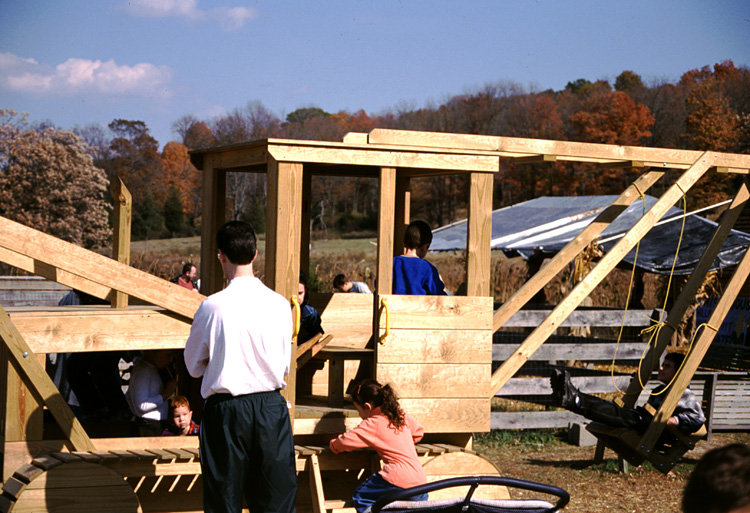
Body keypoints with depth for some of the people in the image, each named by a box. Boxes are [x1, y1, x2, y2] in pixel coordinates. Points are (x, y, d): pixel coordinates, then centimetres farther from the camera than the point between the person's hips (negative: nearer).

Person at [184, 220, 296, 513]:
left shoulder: (213, 306, -11)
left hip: (225, 411, -2)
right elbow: (285, 365, 7)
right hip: (271, 407, 2)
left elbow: (194, 366, 1)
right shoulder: (279, 304, -4)